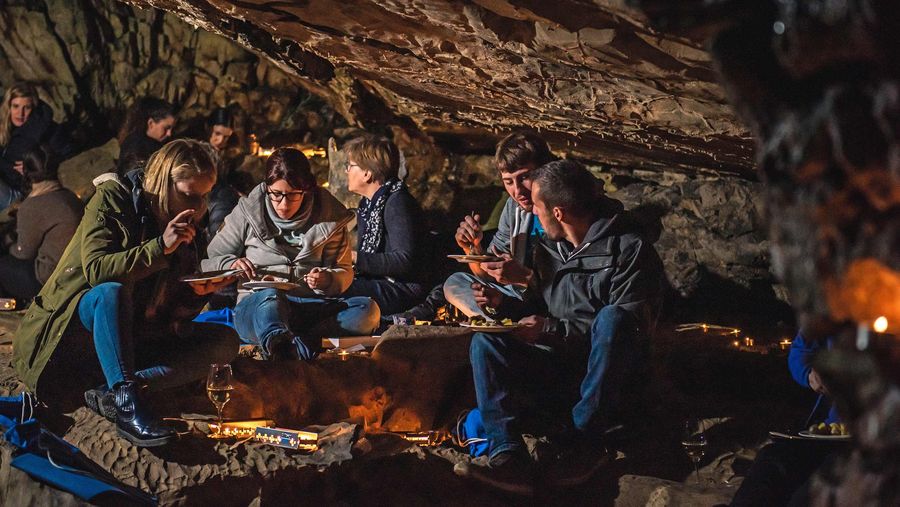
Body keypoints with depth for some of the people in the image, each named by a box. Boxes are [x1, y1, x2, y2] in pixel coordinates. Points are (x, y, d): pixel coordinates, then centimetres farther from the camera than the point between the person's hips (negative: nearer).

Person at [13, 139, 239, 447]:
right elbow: (95, 269, -23)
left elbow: (175, 313, 9)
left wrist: (198, 292, -14)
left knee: (225, 342, -14)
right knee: (112, 292, -38)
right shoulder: (113, 200, -8)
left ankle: (112, 394, -31)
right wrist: (160, 247, -28)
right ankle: (127, 407, -46)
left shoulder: (186, 226, 8)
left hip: (136, 337, 6)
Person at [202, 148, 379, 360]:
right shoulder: (247, 213, 9)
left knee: (368, 310, -25)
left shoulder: (328, 218, 11)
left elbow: (344, 273, 14)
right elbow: (209, 261, 15)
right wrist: (230, 265, -9)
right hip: (252, 308, -3)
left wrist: (328, 280, -10)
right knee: (270, 297, -40)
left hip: (310, 308, 3)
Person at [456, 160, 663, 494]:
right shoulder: (548, 247, 13)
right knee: (485, 341, -14)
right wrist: (502, 303, -1)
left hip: (604, 376, -6)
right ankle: (508, 456, -34)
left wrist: (551, 329, -19)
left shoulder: (630, 250, -9)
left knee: (613, 317, -35)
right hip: (556, 373, 6)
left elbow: (629, 326, -17)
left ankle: (582, 442, -26)